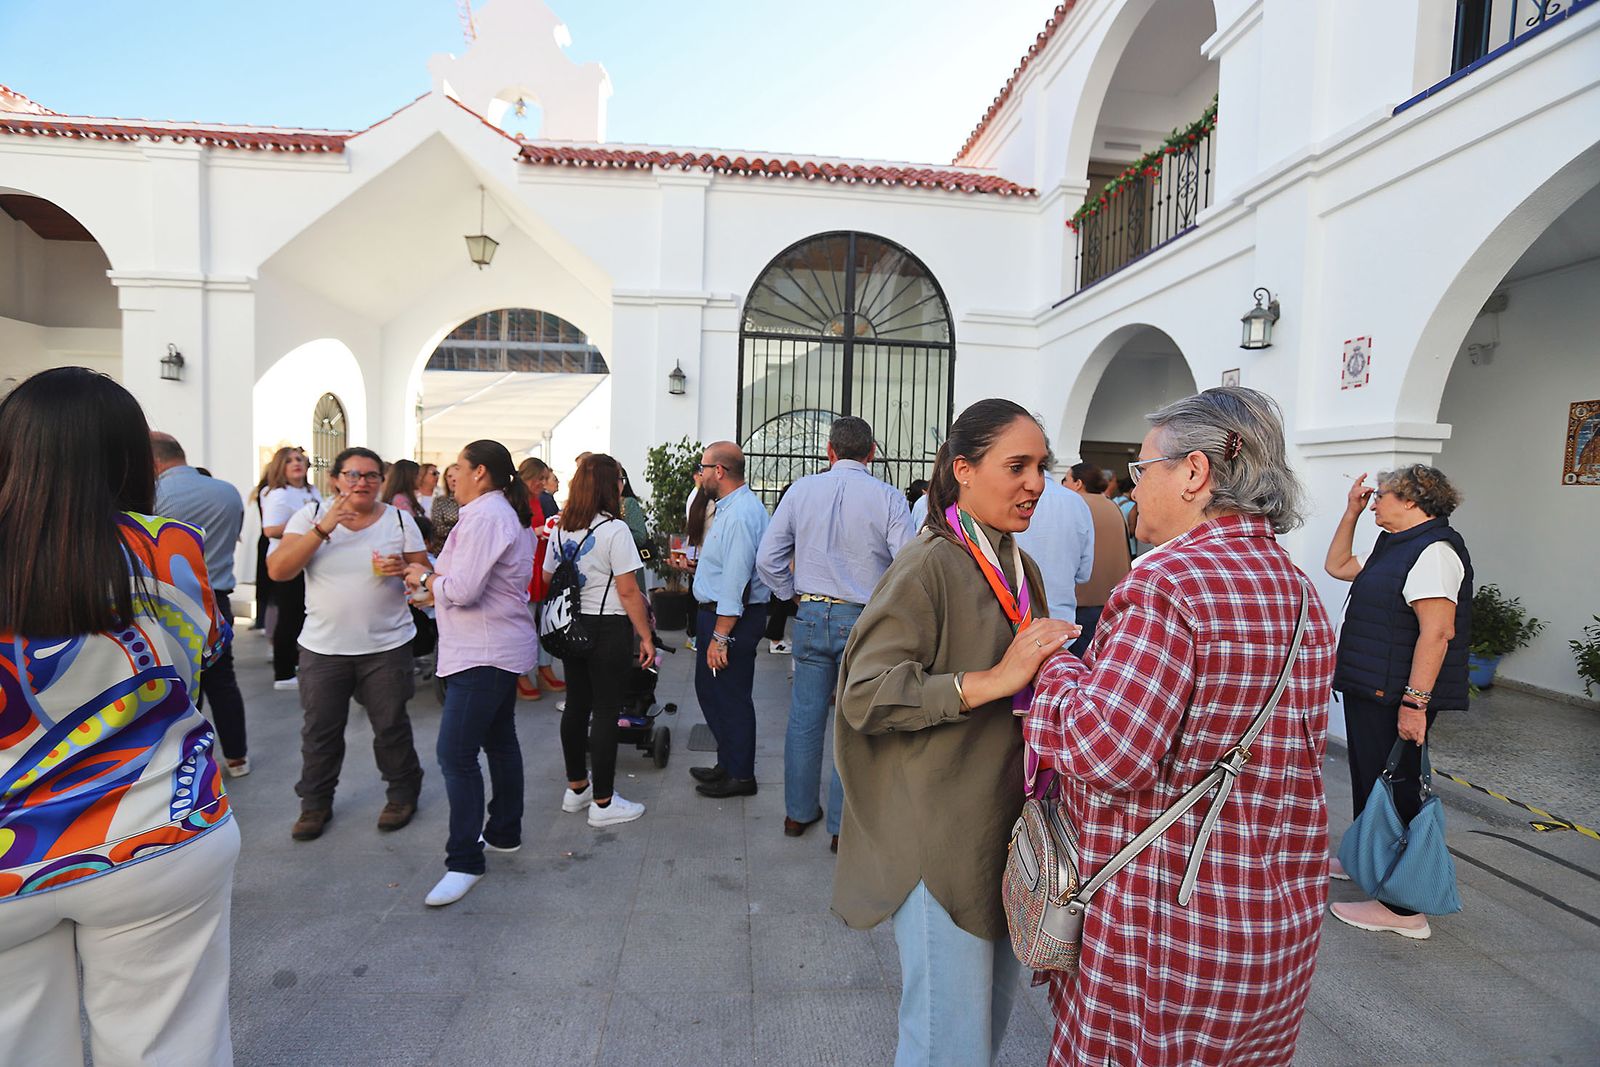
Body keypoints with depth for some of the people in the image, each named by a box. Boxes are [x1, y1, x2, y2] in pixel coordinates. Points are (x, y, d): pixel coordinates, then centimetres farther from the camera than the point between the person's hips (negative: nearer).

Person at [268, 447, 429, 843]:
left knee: (391, 725, 9)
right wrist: (324, 528, -22)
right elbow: (278, 570, -12)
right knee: (320, 730, 12)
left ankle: (403, 793, 29)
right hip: (322, 647, 1)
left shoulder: (400, 519, -1)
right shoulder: (311, 516, -2)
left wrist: (402, 568, -20)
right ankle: (315, 803, 32)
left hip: (387, 646, 0)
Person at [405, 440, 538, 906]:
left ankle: (465, 862, 0)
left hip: (483, 655, -11)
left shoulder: (483, 517, -18)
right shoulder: (507, 513, 16)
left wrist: (426, 578, -6)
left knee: (456, 754, -8)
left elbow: (463, 590, -24)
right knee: (499, 742, 19)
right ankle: (505, 832, 33)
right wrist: (435, 580, 10)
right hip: (501, 647, 11)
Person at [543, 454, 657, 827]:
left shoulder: (561, 529, 6)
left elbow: (548, 578, 12)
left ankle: (576, 788, 30)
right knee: (606, 712, 2)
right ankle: (603, 802, 11)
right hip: (608, 628, -7)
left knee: (576, 706, 16)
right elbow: (628, 591, -17)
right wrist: (645, 636, -10)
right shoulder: (614, 530, -16)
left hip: (571, 626, 7)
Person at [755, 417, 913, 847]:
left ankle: (799, 812, 28)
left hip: (810, 616, 3)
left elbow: (767, 559, 2)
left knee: (805, 717, 13)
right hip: (865, 620, -2)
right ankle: (844, 824, 18)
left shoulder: (801, 490, 1)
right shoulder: (888, 497, -7)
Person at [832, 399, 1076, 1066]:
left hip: (1005, 825, 9)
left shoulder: (1021, 568, 10)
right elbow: (864, 695, -24)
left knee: (994, 1008, 24)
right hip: (940, 834, -8)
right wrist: (992, 680, -29)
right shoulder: (927, 567, -17)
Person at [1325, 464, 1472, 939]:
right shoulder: (1397, 548, 14)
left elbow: (1437, 632, -24)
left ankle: (1402, 907, 8)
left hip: (1396, 699, -10)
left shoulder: (1434, 550, -17)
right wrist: (1351, 512, 18)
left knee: (1393, 790, -3)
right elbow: (1338, 565, 27)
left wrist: (1414, 702, -27)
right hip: (1370, 692, 10)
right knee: (1368, 782, 22)